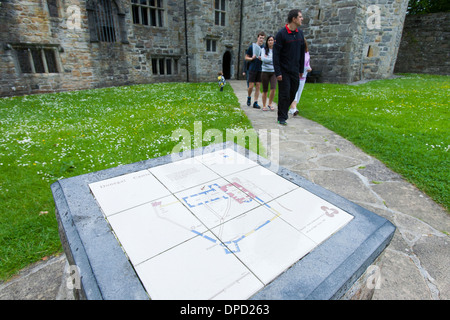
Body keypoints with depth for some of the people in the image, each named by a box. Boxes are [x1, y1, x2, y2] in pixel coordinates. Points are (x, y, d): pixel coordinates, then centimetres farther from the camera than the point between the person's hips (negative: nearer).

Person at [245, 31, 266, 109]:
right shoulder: (252, 46, 2)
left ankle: (255, 103, 7)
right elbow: (246, 58, 7)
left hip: (260, 70, 2)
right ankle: (249, 97, 25)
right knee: (251, 86, -4)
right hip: (252, 69, -2)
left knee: (258, 87, 1)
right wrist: (252, 58, -13)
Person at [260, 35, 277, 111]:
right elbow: (263, 59, -12)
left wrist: (267, 58, -5)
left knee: (273, 89, -14)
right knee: (265, 90, 3)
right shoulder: (264, 49, 3)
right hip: (265, 71, 0)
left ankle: (270, 104, 6)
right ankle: (264, 106, 16)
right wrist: (273, 59, -7)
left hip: (273, 72, 1)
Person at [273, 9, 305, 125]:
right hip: (284, 71, -6)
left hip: (295, 71, 6)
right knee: (284, 94, -4)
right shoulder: (281, 34, -8)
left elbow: (302, 52, 16)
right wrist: (277, 72, -16)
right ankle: (282, 118, 7)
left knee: (293, 93, 8)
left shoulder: (300, 33, 10)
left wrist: (301, 69, 14)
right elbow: (276, 54, -11)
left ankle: (283, 113, 24)